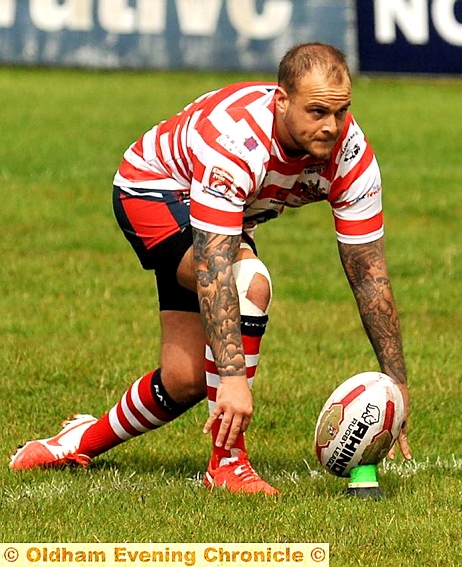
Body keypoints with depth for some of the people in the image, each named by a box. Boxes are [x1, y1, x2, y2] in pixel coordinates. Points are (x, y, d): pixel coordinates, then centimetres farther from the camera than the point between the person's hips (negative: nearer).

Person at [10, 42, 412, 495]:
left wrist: (396, 384, -20)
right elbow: (213, 269, -46)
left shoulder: (352, 157, -25)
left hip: (227, 220, 6)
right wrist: (234, 376, -53)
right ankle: (227, 461, -25)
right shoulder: (236, 140, -42)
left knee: (184, 382, 2)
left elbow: (369, 275, -17)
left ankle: (86, 439, 32)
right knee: (248, 283, -33)